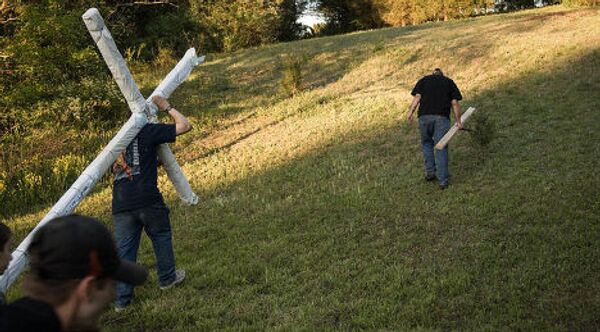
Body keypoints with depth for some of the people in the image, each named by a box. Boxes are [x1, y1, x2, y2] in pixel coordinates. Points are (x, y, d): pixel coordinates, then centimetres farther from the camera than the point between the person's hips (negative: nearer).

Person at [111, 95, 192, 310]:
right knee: (161, 237, 18)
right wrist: (167, 107, 11)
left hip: (121, 204, 5)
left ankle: (122, 299, 11)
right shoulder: (148, 131, -1)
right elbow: (185, 125, -1)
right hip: (147, 199, -5)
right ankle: (167, 277, 33)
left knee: (124, 250, 9)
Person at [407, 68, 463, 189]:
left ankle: (430, 172, 17)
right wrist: (458, 121, 12)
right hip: (442, 117, -1)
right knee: (441, 148, 2)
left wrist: (410, 112, -6)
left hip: (424, 116, 1)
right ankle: (443, 180, 1)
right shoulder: (449, 82, 20)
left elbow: (417, 97, 3)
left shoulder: (423, 80, 20)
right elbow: (455, 103, 10)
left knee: (426, 143, 22)